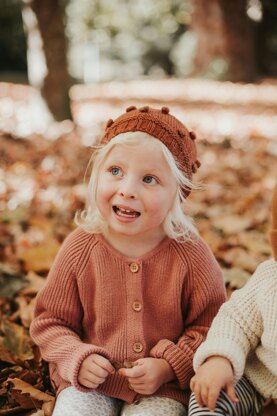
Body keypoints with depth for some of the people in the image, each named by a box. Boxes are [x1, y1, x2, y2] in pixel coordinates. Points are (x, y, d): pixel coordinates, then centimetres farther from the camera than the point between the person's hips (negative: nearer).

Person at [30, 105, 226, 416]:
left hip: (164, 387, 0)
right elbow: (50, 322, 1)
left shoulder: (191, 256, -13)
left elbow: (209, 327, -4)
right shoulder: (80, 249, -9)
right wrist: (77, 358, -16)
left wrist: (169, 368, -16)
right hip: (89, 381, 1)